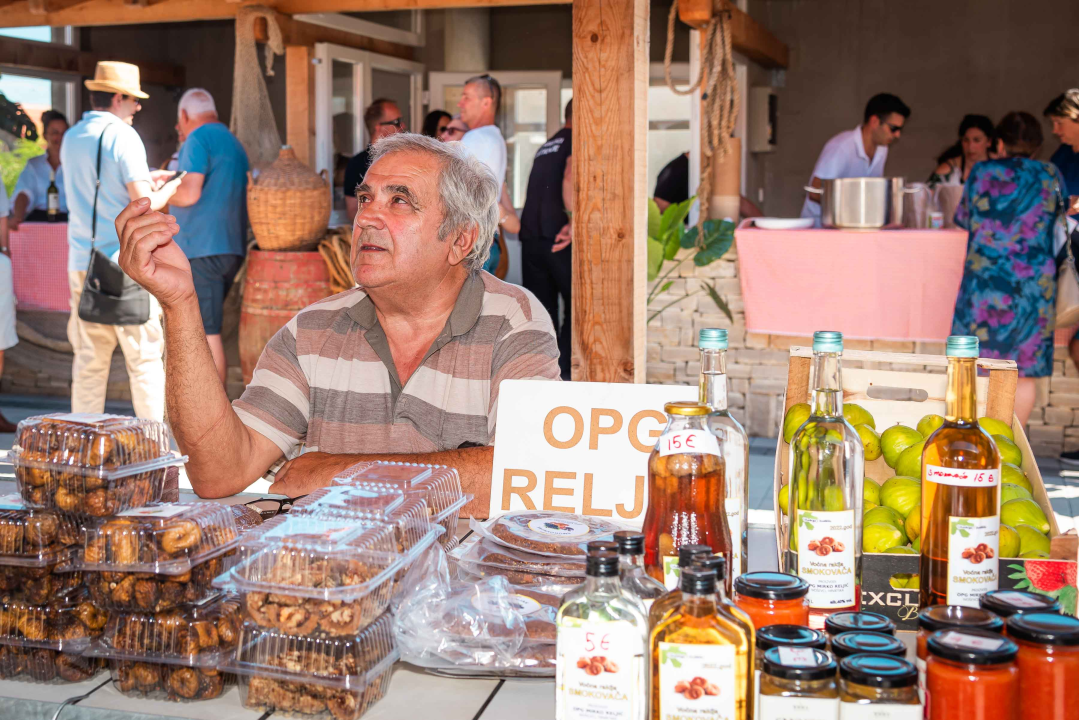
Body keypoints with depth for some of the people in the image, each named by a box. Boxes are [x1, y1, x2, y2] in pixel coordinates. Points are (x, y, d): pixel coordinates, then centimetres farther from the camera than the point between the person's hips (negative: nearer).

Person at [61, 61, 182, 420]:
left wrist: (148, 178, 26)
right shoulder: (122, 135, -8)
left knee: (89, 360, 9)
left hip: (82, 264, 6)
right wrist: (172, 186, 5)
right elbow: (144, 202, -13)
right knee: (144, 358, 0)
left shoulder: (71, 138, 14)